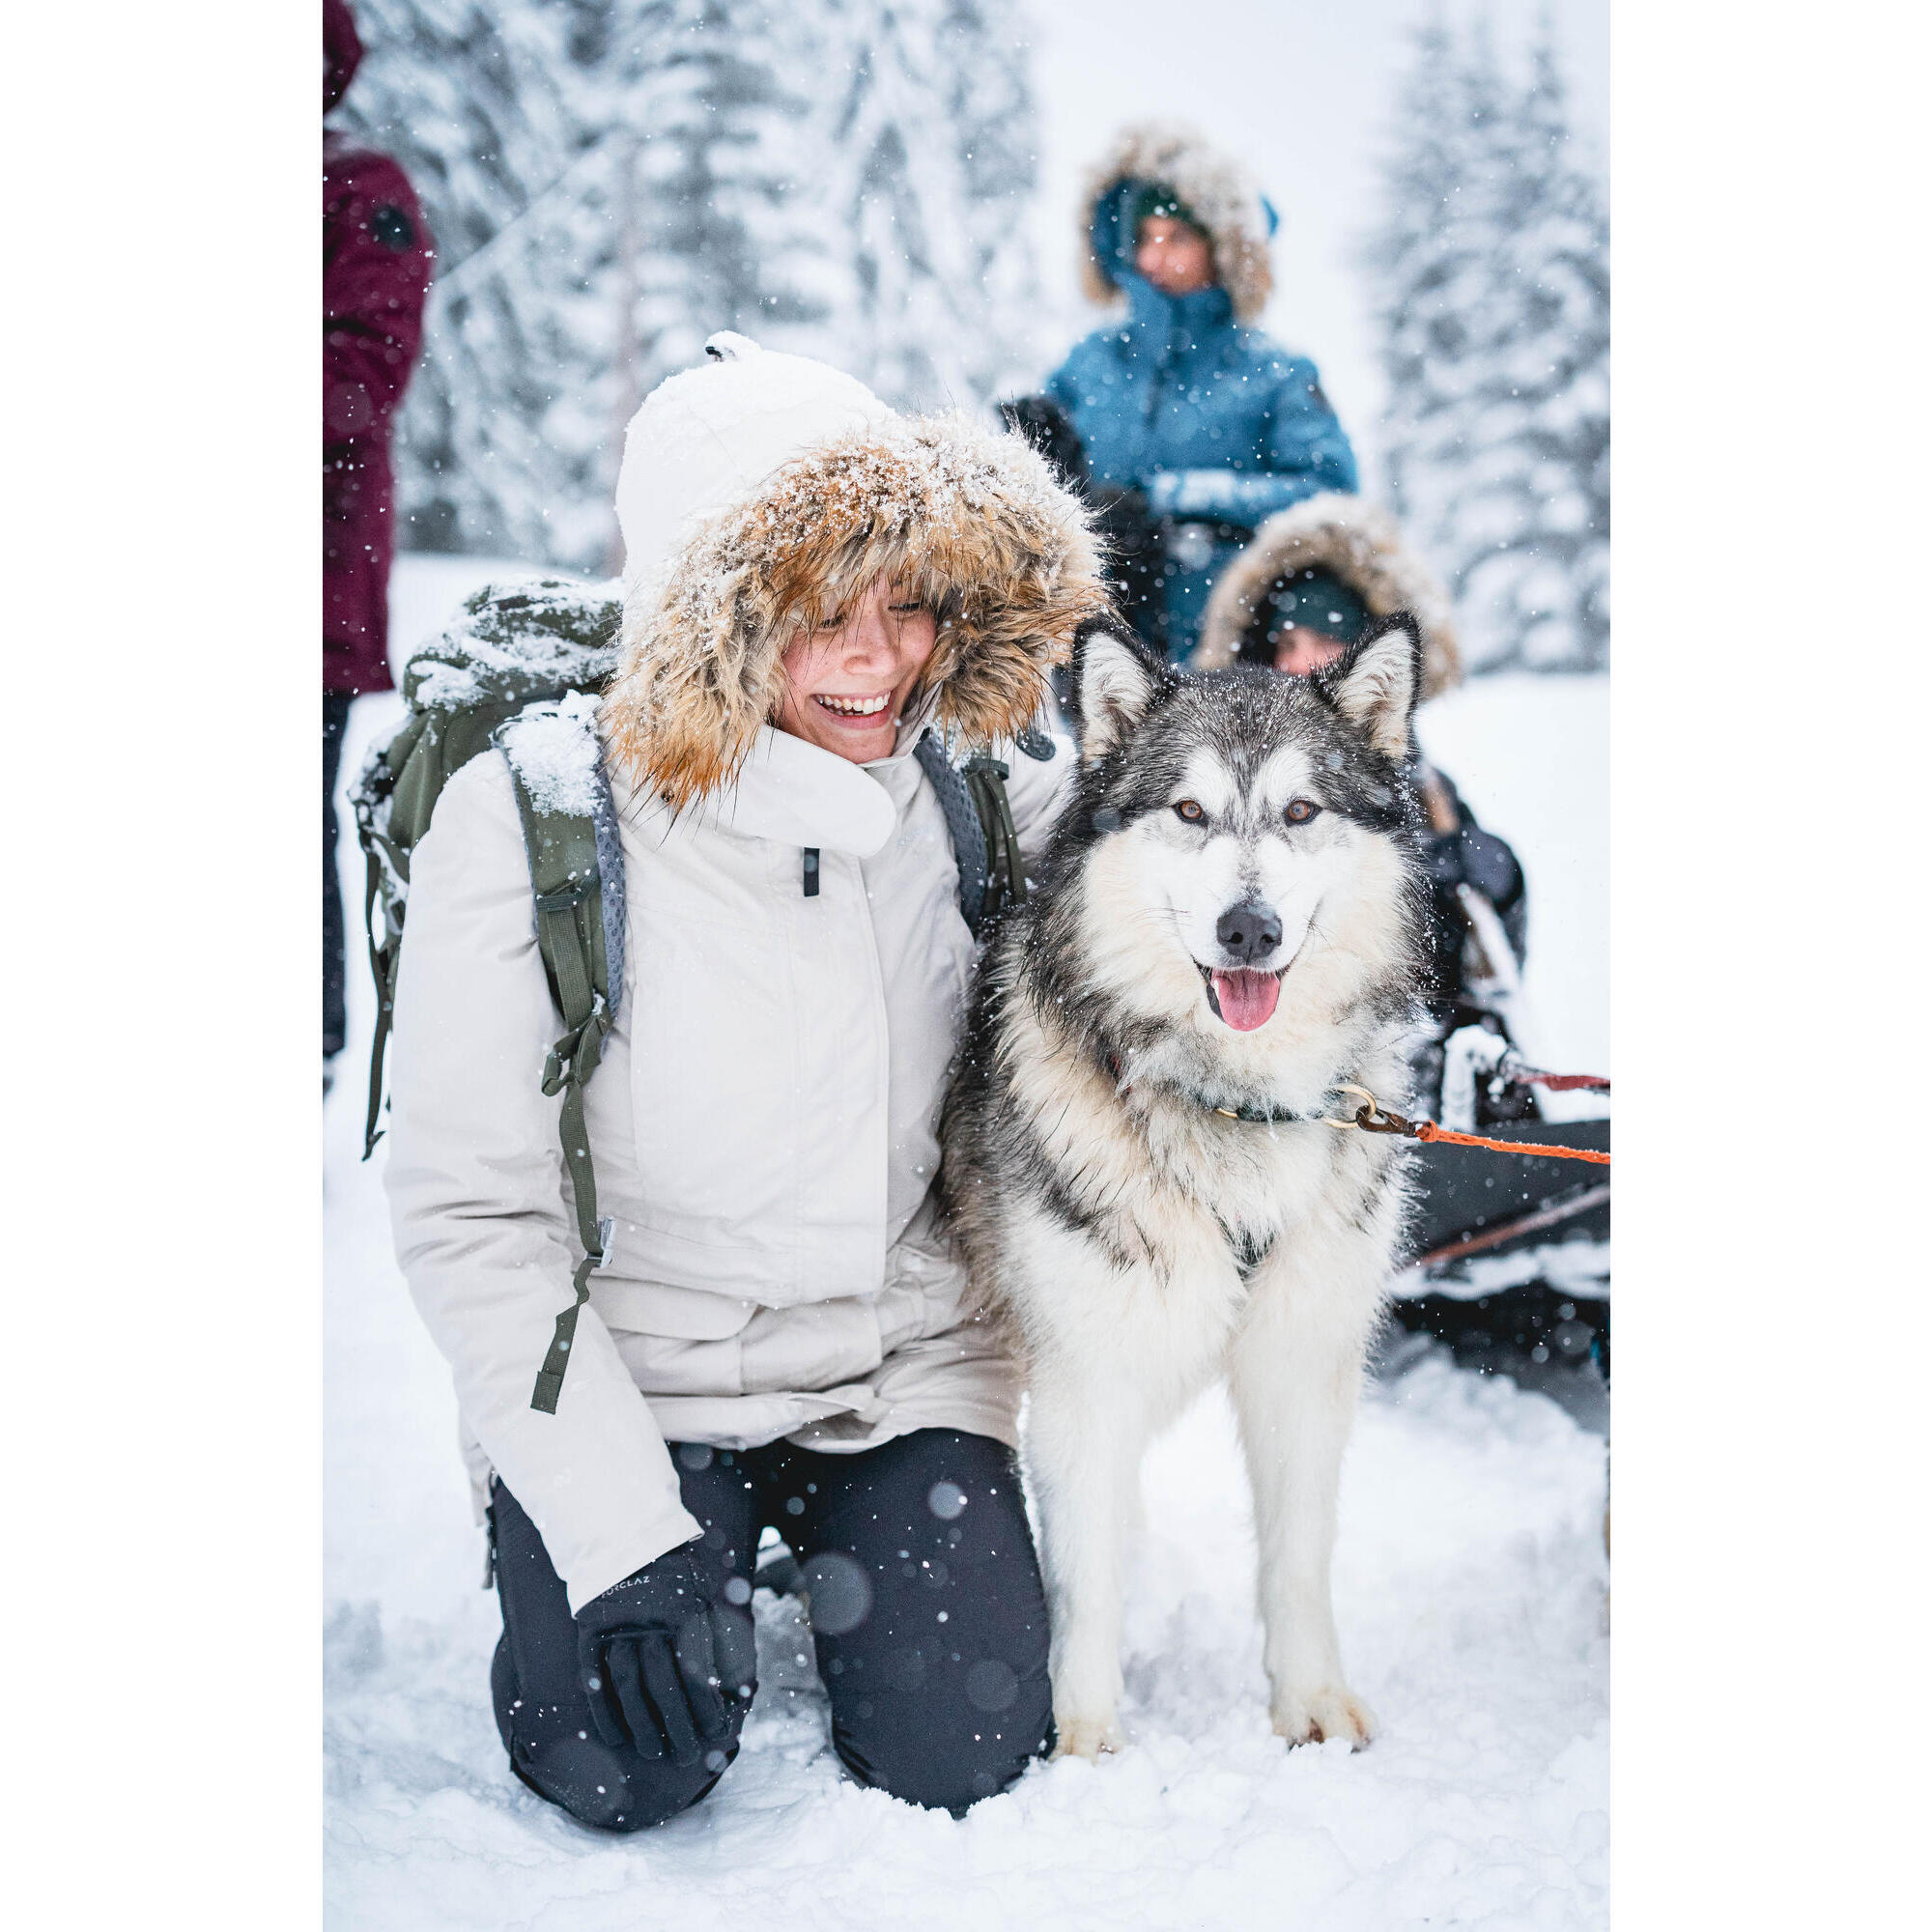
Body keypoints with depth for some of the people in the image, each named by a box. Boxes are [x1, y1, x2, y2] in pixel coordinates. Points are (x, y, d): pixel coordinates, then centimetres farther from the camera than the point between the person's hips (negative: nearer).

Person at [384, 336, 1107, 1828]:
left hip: (904, 1362, 3)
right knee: (631, 1770, -19)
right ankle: (559, 1567, 15)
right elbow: (469, 1216, -15)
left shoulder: (979, 789, -6)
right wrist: (624, 1529, -19)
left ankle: (841, 1554, 21)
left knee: (960, 1757, -11)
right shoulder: (527, 821, -17)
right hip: (629, 1381, -2)